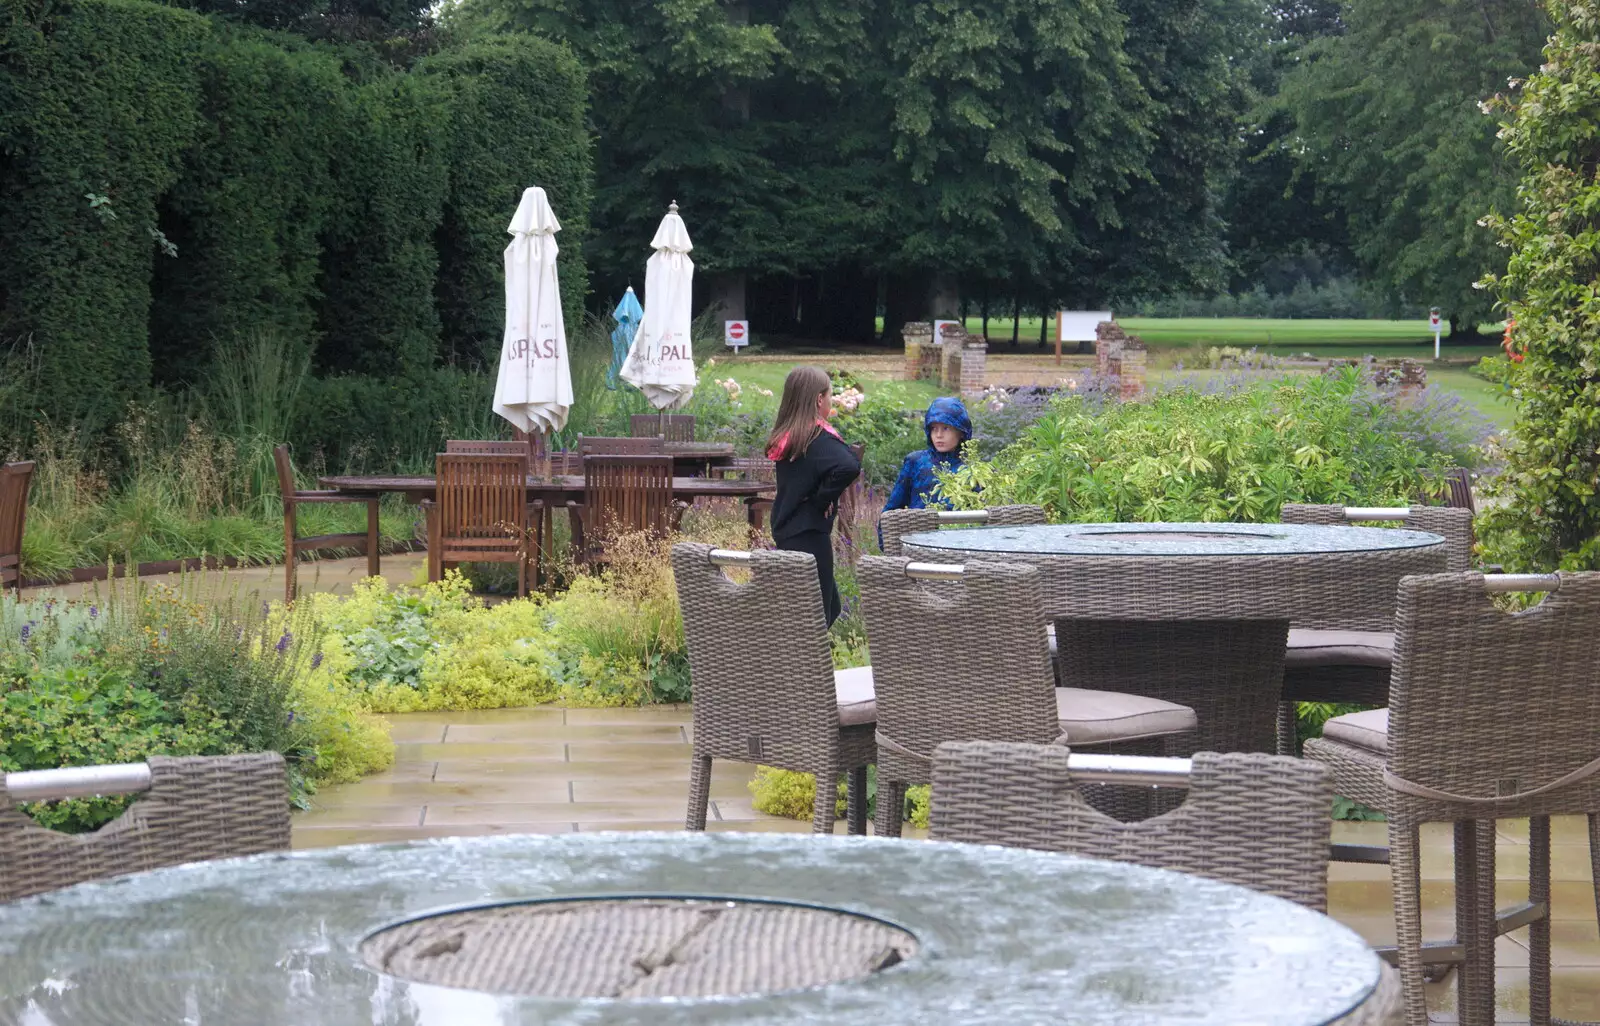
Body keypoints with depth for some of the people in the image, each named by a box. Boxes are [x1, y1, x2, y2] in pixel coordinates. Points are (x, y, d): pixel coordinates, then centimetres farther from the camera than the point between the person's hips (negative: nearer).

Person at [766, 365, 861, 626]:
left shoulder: (785, 437, 6)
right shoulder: (820, 438, -18)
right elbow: (849, 466, -35)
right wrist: (824, 498, -21)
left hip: (784, 528, 8)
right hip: (810, 534, -8)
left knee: (830, 607, 21)